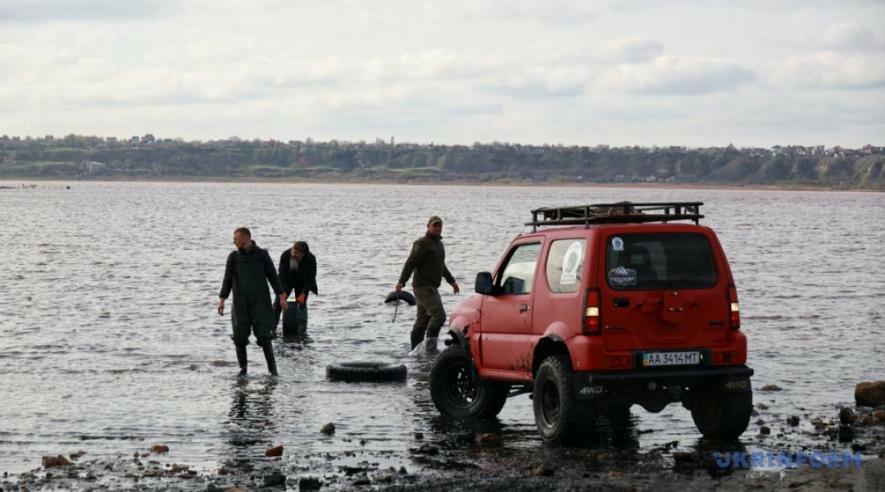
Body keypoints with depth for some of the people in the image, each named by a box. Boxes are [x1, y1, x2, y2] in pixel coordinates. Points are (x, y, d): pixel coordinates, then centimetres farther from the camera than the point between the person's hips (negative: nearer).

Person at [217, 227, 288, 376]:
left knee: (264, 335, -7)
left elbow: (272, 276, 3)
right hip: (240, 302, 2)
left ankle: (272, 368, -1)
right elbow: (227, 279, 1)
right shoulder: (233, 257, 3)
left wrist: (281, 296, 0)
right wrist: (222, 299, -8)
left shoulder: (262, 254, 0)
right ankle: (243, 368, 10)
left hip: (260, 302, -2)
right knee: (239, 336, -1)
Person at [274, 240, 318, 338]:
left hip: (302, 283, -1)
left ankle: (302, 332, -8)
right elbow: (282, 274, -22)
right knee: (277, 303, -5)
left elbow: (310, 278, -23)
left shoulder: (310, 259, -28)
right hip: (287, 282, 1)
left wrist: (303, 294, -30)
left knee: (302, 304, -11)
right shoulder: (285, 255, -26)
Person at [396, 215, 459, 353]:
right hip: (423, 287, -9)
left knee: (422, 321, 10)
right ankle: (430, 345, -14)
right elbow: (410, 263, -18)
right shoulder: (422, 244, -10)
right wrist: (401, 282, -27)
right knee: (439, 315, -18)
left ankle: (415, 350, 13)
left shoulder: (439, 244, 18)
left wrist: (451, 281, 35)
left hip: (432, 288, 9)